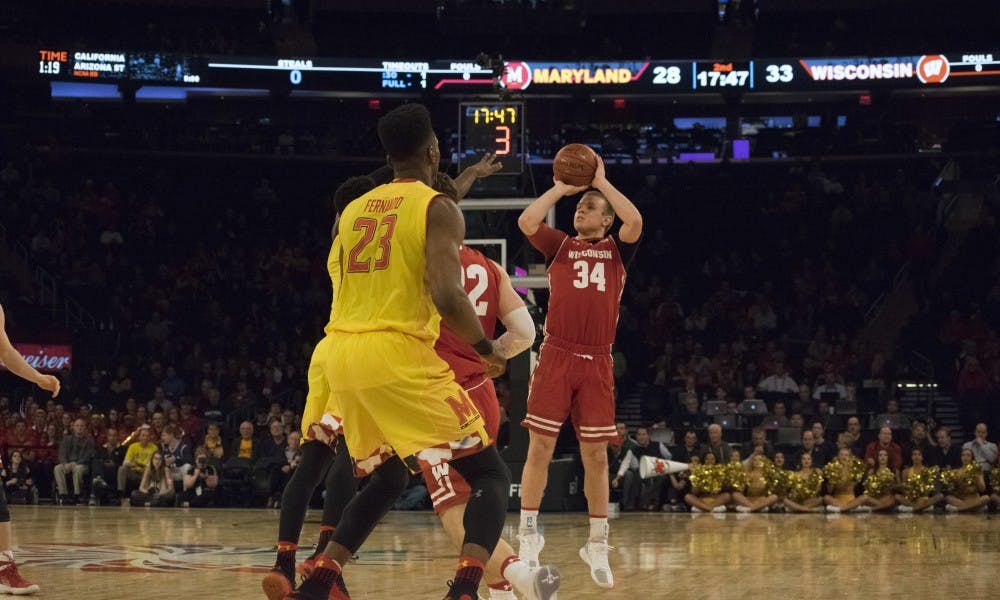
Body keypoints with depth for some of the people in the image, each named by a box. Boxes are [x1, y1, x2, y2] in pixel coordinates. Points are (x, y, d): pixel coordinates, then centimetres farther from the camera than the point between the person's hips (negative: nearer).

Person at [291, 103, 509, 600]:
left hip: (343, 353, 7)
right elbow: (448, 296, -16)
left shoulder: (353, 211, 17)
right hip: (398, 354, -7)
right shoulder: (437, 208, -3)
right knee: (490, 475, 0)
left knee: (386, 477, 28)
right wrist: (486, 348, 1)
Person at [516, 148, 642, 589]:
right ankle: (528, 536, 6)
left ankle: (597, 546, 11)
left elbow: (635, 222, -9)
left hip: (597, 363, 0)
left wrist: (602, 182, -2)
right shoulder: (559, 246, 12)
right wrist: (561, 188, 2)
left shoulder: (617, 250, 12)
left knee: (596, 455, 2)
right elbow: (526, 222, -6)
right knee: (540, 447, -3)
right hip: (556, 356, 0)